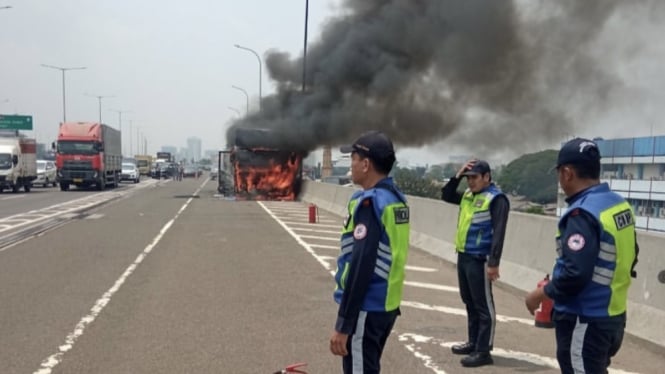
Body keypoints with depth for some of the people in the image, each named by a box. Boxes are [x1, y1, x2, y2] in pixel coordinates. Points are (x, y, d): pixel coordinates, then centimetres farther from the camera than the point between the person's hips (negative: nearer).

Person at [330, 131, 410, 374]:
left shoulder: (370, 203, -19)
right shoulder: (396, 199, 8)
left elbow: (361, 265, -23)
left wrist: (343, 324, -20)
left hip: (366, 308, -9)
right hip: (387, 304, 9)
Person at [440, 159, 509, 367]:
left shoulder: (496, 198, -12)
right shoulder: (468, 195, 13)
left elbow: (498, 233, -17)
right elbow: (446, 196, 23)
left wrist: (493, 263, -22)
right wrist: (458, 176, 8)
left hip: (479, 260, -9)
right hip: (463, 256, 9)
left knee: (483, 306, -2)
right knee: (469, 303, 16)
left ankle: (483, 352, 2)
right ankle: (473, 343, 28)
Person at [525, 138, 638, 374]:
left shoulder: (582, 213, -23)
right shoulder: (620, 205, 5)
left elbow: (575, 274, -28)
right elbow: (627, 258, 15)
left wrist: (541, 294, -13)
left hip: (585, 322, -9)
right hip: (613, 316, 9)